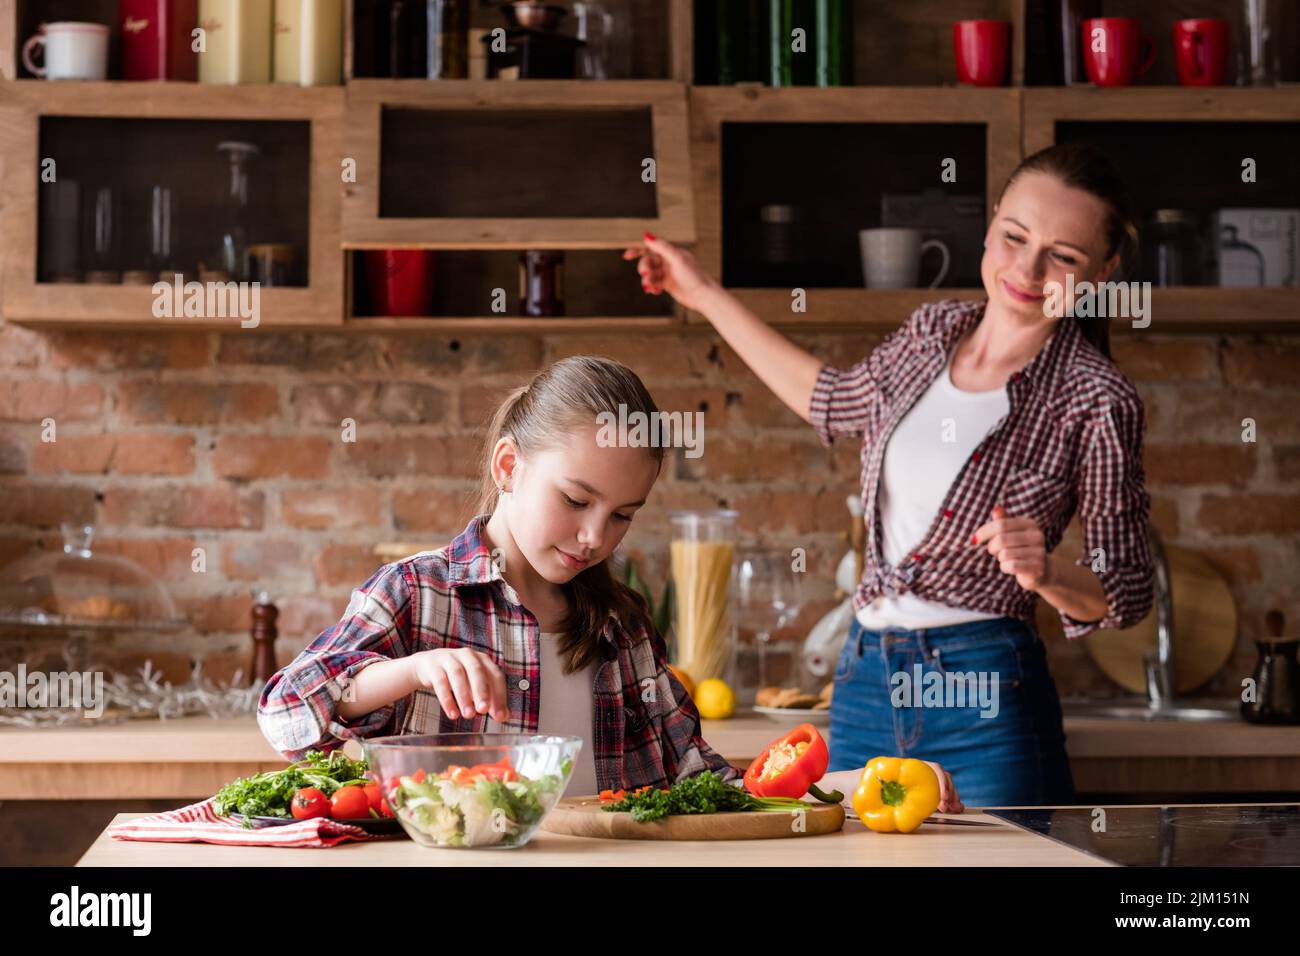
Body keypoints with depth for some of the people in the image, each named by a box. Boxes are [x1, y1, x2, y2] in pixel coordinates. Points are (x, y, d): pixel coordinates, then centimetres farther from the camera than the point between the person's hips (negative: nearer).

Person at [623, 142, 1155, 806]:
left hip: (984, 701, -5)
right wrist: (705, 295, 32)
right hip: (865, 682, 5)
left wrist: (1044, 571, -25)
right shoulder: (934, 330, 6)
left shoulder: (1096, 402, -9)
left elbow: (1127, 594, -4)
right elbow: (835, 403, 28)